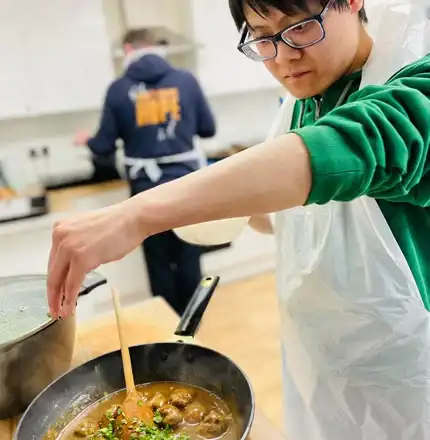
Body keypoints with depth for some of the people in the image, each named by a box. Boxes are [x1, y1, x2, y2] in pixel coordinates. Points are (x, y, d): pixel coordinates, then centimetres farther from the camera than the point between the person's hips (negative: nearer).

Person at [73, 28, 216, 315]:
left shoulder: (119, 89, -4)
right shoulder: (186, 80, 0)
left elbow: (105, 146, 0)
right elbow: (208, 129, 6)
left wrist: (87, 141, 23)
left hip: (147, 188, -1)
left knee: (159, 262, 13)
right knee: (188, 257, 15)